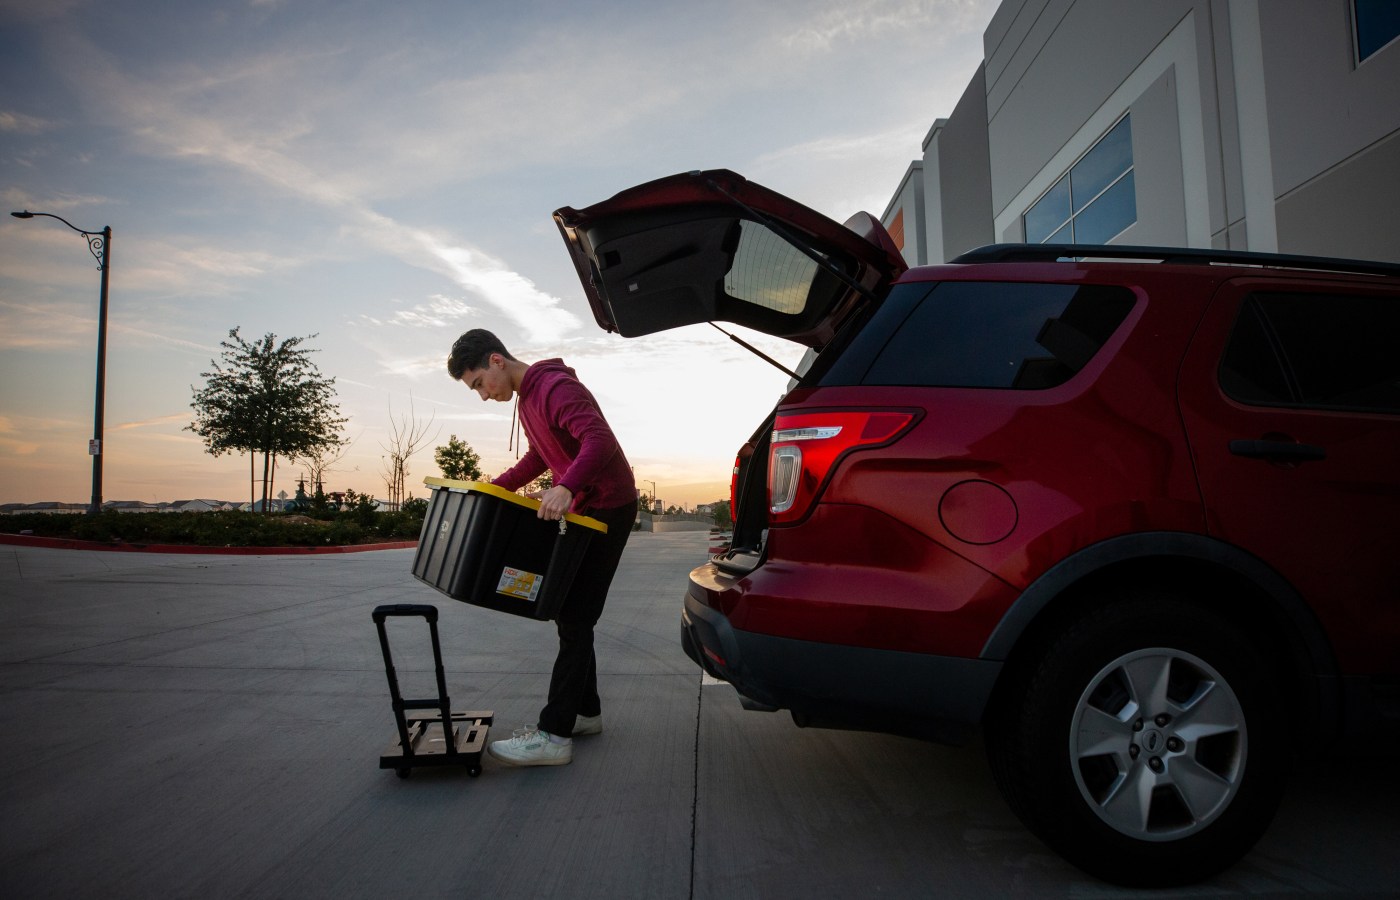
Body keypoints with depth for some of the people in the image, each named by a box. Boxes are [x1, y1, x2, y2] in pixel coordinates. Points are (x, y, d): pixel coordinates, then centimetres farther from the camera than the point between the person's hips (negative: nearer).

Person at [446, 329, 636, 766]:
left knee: (575, 618, -10)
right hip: (582, 510, 10)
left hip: (608, 509, -10)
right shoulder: (528, 397, 14)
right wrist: (495, 488, 12)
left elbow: (599, 440, -31)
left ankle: (554, 735, -7)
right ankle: (585, 712, 23)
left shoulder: (555, 387, -18)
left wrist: (566, 487, -44)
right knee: (569, 613, 12)